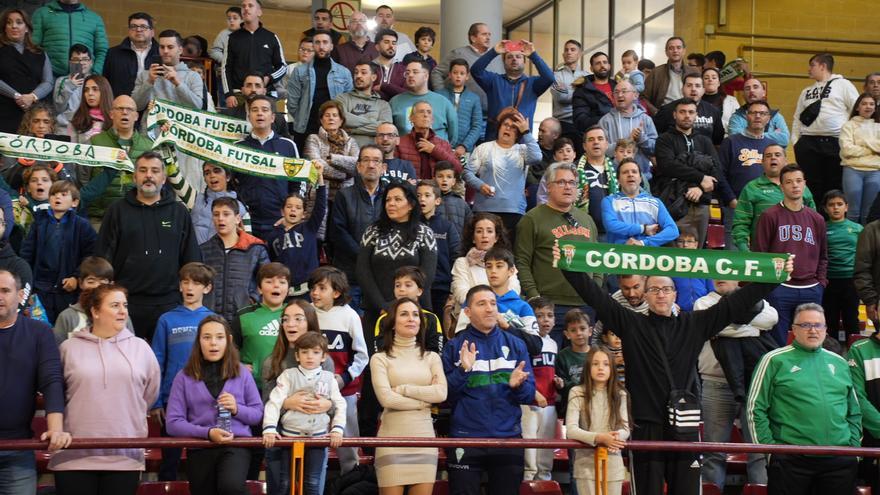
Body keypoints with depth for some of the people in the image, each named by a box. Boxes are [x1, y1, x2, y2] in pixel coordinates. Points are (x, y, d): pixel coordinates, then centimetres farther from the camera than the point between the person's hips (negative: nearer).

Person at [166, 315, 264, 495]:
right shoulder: (184, 377, 2)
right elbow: (173, 423, -4)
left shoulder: (242, 372, 7)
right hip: (200, 448, 1)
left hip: (236, 445, -1)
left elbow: (258, 413, 9)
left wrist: (237, 409, -11)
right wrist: (207, 433, -17)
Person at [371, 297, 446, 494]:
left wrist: (402, 389, -7)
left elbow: (441, 393, -4)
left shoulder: (431, 357, 12)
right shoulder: (380, 358, 3)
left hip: (424, 439, 3)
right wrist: (424, 401, -4)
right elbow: (386, 398, -10)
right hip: (392, 439, -3)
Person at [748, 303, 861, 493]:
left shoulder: (839, 363, 16)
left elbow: (854, 412, 21)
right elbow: (755, 409, -1)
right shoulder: (775, 360, 2)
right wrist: (768, 447, -7)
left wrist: (854, 446, 10)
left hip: (841, 461, 4)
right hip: (791, 460, -4)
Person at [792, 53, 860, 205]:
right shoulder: (807, 91, 19)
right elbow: (797, 117, 20)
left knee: (835, 186, -1)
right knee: (811, 186, 4)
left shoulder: (843, 84, 4)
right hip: (808, 144, 4)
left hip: (835, 143, -4)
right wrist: (795, 140, 9)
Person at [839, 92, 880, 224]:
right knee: (853, 211, -2)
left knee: (868, 213, 3)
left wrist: (867, 142, -3)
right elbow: (847, 150, -6)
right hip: (853, 170, -2)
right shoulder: (849, 125, 8)